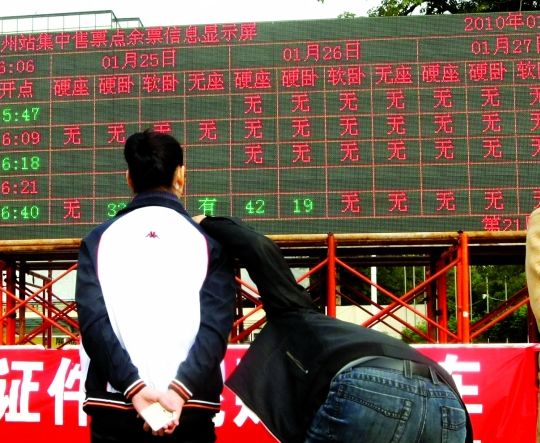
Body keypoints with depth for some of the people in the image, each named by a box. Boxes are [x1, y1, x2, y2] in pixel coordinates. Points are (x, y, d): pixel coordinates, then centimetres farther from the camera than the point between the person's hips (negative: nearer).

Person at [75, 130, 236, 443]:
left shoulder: (99, 240, 6)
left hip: (114, 408, 1)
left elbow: (93, 323, -6)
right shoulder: (208, 240, 4)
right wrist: (181, 389, -15)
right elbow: (216, 325, -9)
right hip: (189, 410, -1)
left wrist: (134, 387, -12)